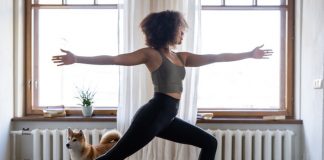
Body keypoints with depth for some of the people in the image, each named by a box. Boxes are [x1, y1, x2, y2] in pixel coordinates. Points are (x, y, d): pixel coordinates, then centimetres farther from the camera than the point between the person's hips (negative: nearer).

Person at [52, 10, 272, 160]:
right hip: (153, 114, -9)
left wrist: (249, 54, 21)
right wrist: (77, 59, -17)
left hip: (168, 118, 9)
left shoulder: (182, 57, 16)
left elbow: (216, 57, 19)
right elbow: (114, 59, -9)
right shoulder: (151, 54, -4)